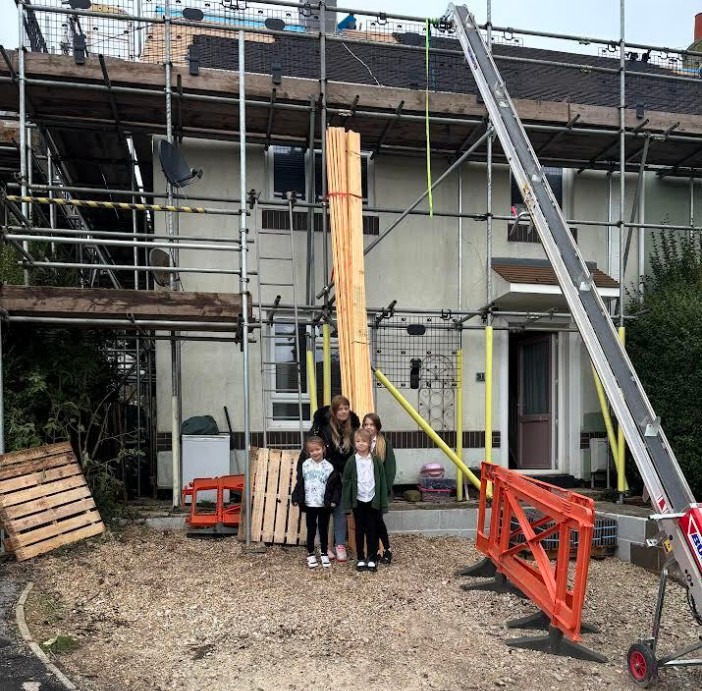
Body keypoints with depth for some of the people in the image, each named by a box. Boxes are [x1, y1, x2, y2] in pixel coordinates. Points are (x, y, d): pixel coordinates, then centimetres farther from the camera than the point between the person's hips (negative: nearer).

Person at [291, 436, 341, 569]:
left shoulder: (329, 467, -6)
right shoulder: (304, 465, -2)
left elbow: (336, 485, -2)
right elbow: (299, 483, 1)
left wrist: (334, 500, -10)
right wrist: (296, 498, -5)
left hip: (324, 504, -1)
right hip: (309, 504, 1)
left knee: (323, 529, 10)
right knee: (311, 529, 10)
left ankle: (324, 553, 24)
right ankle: (310, 554, 23)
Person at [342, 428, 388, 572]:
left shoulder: (376, 460, -1)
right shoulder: (352, 462, -3)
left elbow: (382, 482, 1)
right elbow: (346, 483, -1)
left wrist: (383, 503, -1)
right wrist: (347, 505, -5)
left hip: (373, 500, 0)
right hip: (358, 500, 0)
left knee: (372, 530, 6)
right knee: (359, 530, 8)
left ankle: (372, 558, 16)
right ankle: (360, 559, 18)